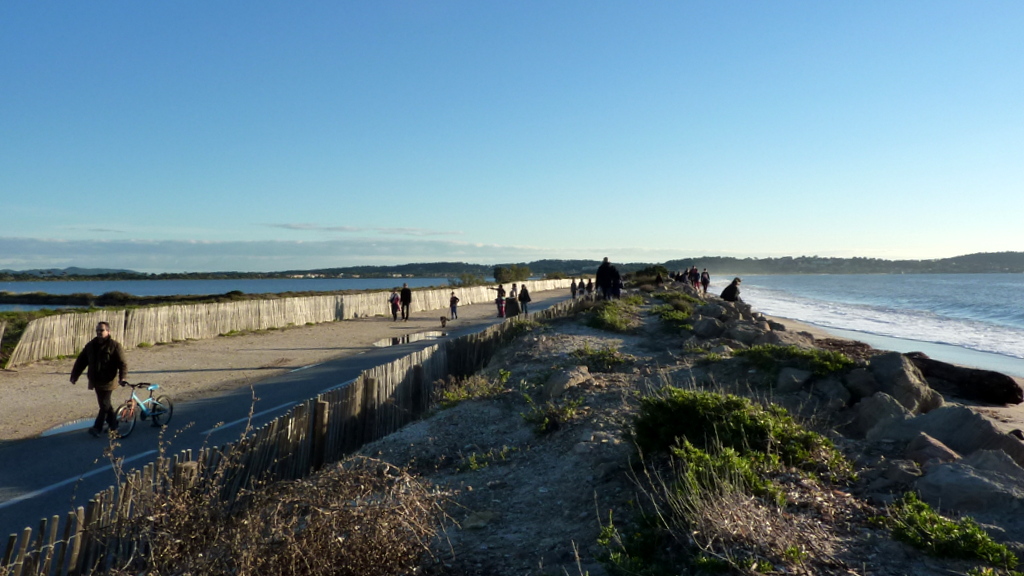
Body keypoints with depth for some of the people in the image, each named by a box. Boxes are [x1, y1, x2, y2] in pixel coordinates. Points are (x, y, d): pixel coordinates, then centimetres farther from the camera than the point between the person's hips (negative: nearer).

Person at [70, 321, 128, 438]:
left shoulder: (115, 346, -10)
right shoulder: (91, 345, 7)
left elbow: (122, 363, -15)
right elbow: (81, 361, 12)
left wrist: (123, 377, -28)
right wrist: (74, 375, 8)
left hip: (107, 381, -6)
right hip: (96, 381, 6)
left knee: (104, 405, -4)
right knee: (106, 404, 14)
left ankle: (97, 428, 2)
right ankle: (113, 426, 25)